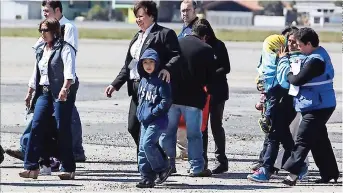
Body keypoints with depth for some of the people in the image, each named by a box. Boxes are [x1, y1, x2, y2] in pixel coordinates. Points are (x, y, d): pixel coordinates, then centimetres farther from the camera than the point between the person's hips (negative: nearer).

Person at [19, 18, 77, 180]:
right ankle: (31, 167, -6)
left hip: (62, 93, -7)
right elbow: (35, 74, 27)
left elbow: (69, 71, -19)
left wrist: (65, 88, -32)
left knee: (62, 129, -5)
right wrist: (29, 93, 25)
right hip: (44, 92, 7)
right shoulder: (41, 50, 18)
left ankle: (68, 169, 3)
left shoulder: (64, 48, -6)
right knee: (36, 126, -5)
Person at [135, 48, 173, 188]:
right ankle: (147, 178, 9)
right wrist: (140, 113, 11)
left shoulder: (160, 81, -11)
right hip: (144, 121, 8)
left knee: (148, 144, -19)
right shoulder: (143, 80, 13)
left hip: (157, 121, -8)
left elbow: (166, 101, -15)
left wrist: (152, 113, -15)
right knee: (142, 149, 5)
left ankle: (163, 168, -3)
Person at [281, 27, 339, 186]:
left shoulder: (315, 61, -22)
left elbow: (297, 80, -22)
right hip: (322, 105, 11)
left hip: (317, 106, -11)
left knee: (303, 139, -13)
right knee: (319, 139, 17)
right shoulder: (320, 53, 11)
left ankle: (292, 173, -17)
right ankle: (330, 173, 24)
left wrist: (288, 73, -2)